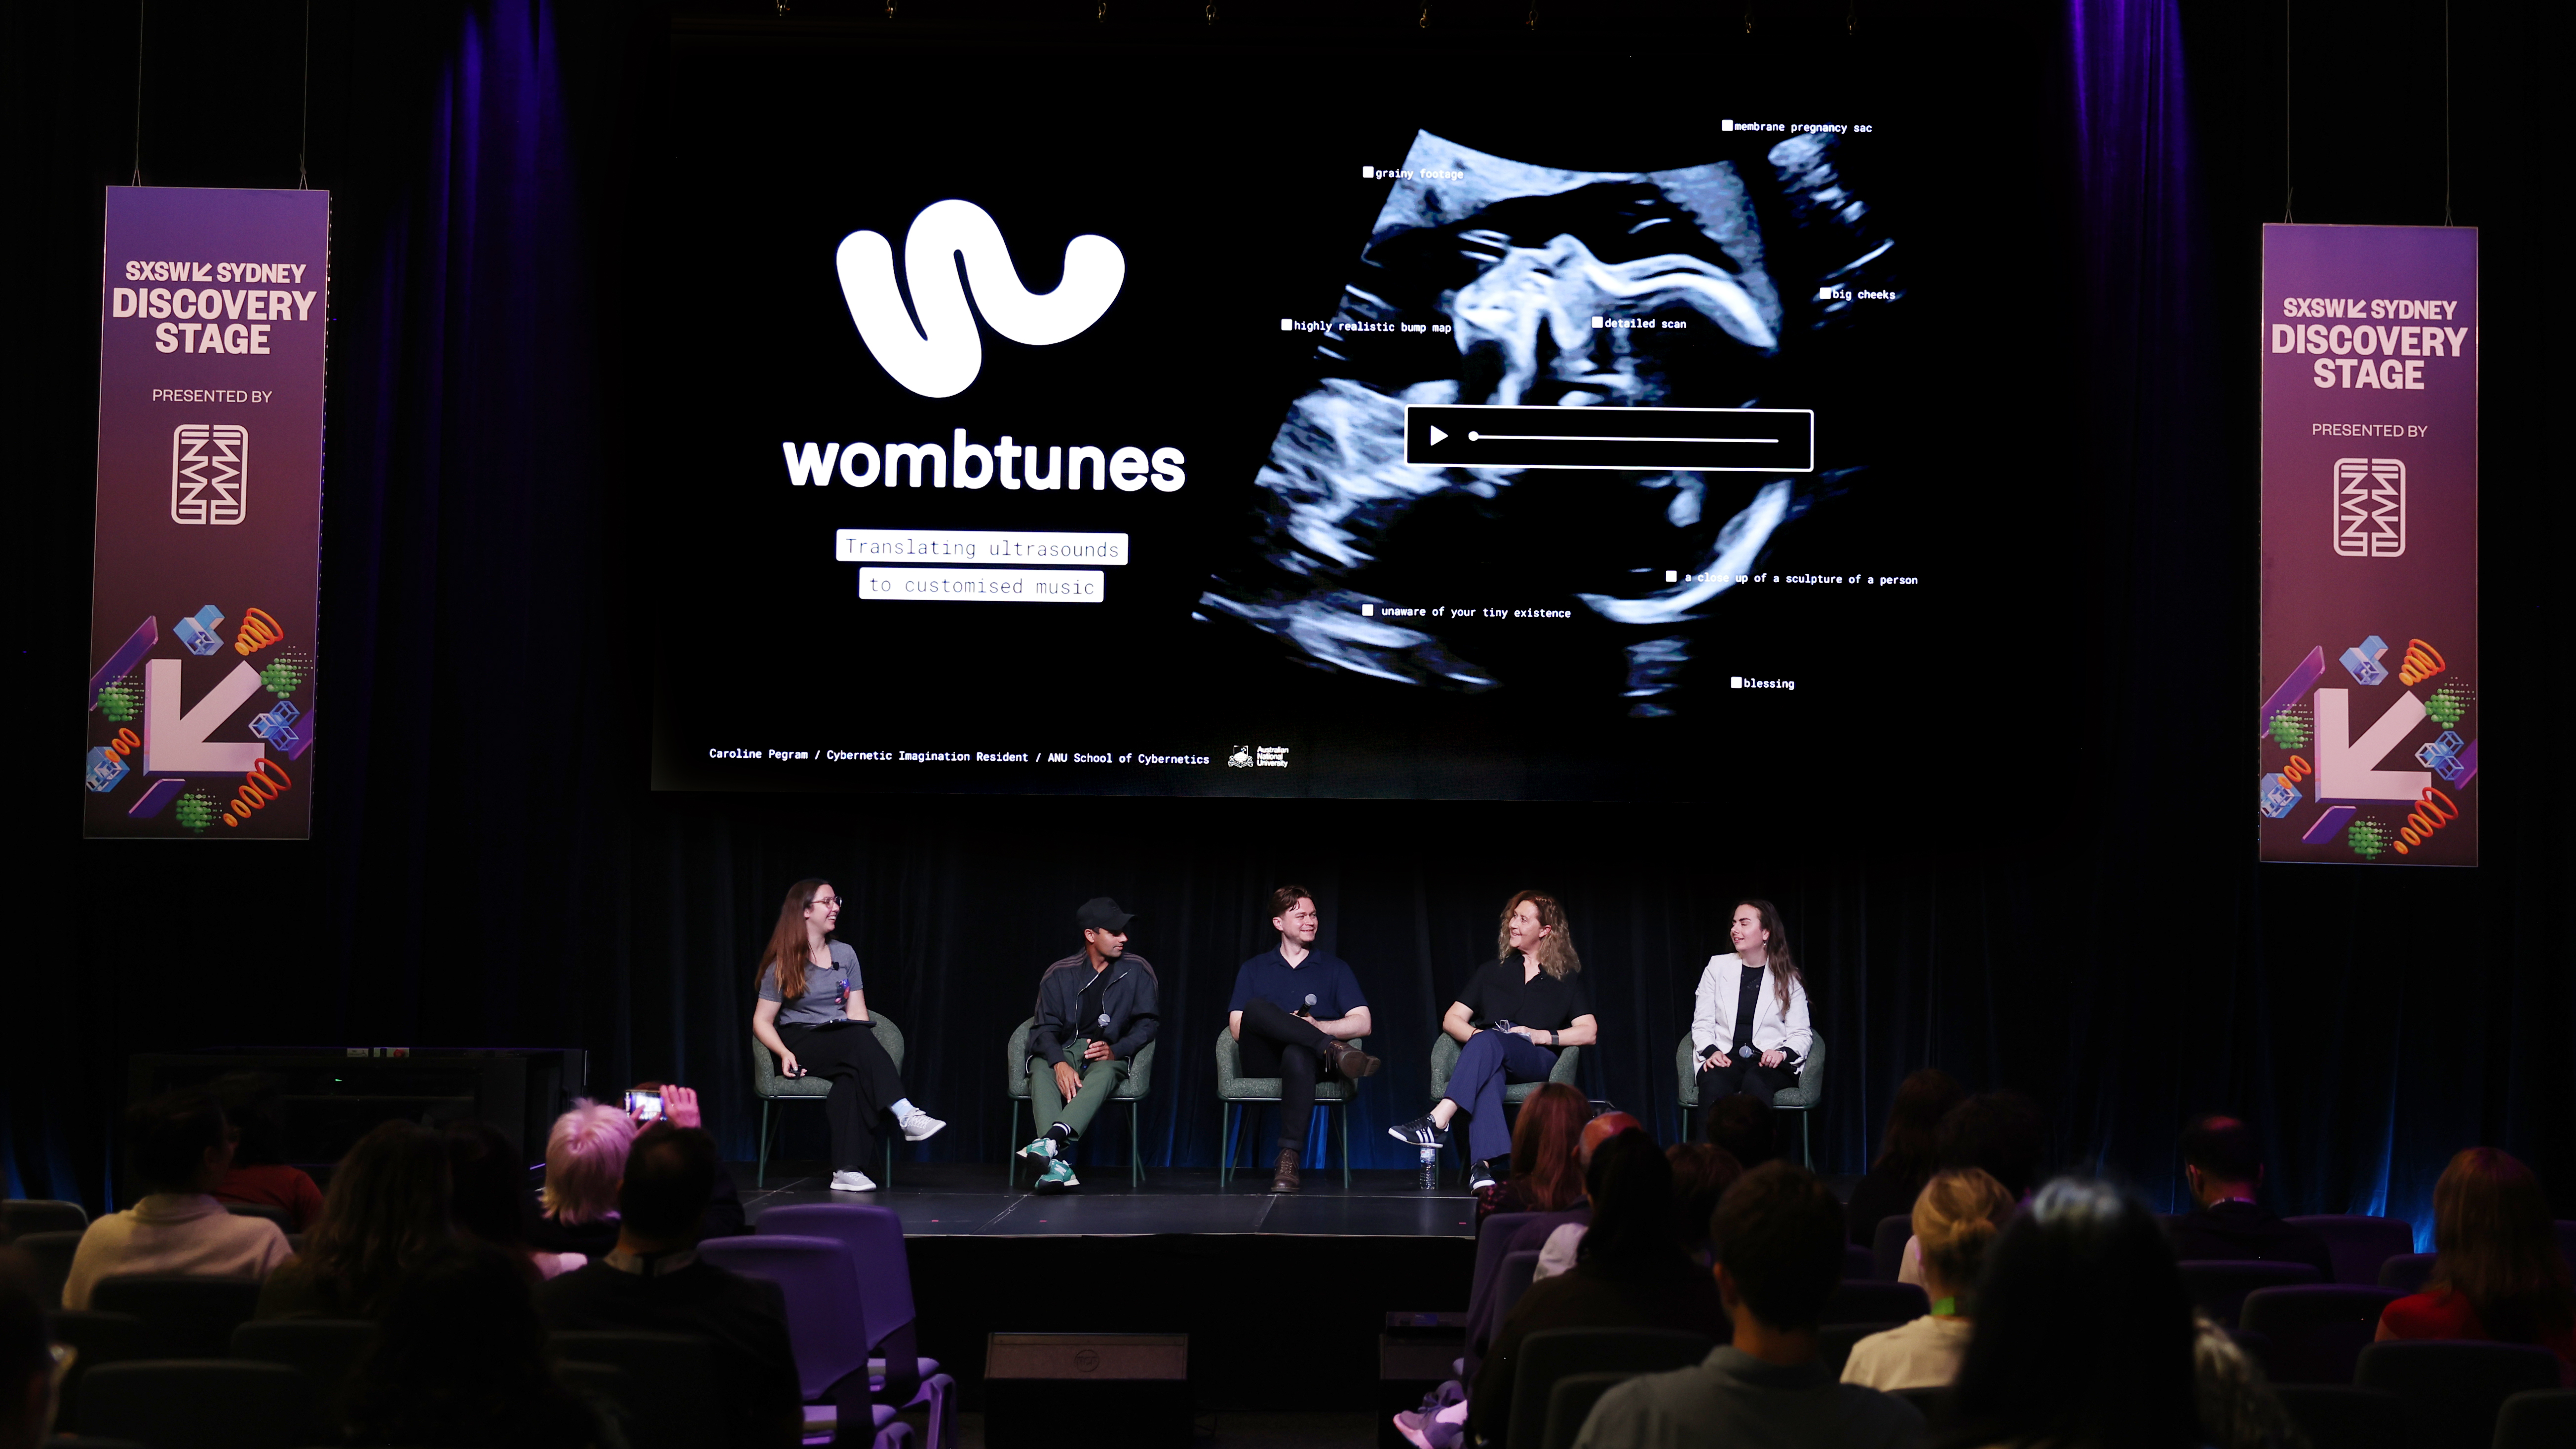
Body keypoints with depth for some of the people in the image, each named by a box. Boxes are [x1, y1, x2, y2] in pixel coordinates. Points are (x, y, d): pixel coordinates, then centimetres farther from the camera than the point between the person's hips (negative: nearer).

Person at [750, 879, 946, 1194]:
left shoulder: (845, 954, 13)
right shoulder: (783, 964, 1)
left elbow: (857, 1011, 8)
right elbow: (762, 1021, 0)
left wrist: (865, 1049, -12)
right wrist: (785, 1053, -18)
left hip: (844, 1048, 3)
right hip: (801, 1045, -3)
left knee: (853, 1075, -34)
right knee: (860, 1038, -34)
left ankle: (848, 1169, -42)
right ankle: (905, 1115, -41)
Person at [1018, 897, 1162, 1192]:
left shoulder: (1137, 971, 4)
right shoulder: (1060, 975, 5)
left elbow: (1147, 1023, 3)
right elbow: (1046, 1029, -2)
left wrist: (1116, 1051, -17)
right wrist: (1060, 1063, -24)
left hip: (1111, 1057, -1)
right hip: (1066, 1054, 1)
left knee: (1104, 1074, -38)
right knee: (1040, 1071, -34)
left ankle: (1051, 1141, -60)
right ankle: (1058, 1162, -49)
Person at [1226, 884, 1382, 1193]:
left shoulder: (1334, 968, 18)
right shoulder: (1253, 970, 19)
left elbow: (1362, 1023, 7)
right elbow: (1238, 1028, 6)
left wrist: (1314, 1025, -9)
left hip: (1306, 1058, -1)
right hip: (1265, 1063, 1)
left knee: (1297, 1055, -41)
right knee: (1256, 1006, -31)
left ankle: (1289, 1158, -46)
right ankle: (1333, 1050, -39)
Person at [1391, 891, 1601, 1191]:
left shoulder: (1567, 979, 16)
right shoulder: (1492, 972, 23)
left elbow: (1589, 1033, 4)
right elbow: (1452, 1020, 15)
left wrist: (1542, 1036, -10)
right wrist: (1476, 1035, -7)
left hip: (1537, 1062, -2)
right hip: (1491, 1060, 2)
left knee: (1490, 1041, -37)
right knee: (1489, 1071, -39)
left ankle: (1437, 1123, -51)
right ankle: (1483, 1164, -59)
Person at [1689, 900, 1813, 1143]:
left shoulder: (1788, 979, 11)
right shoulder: (1718, 966, 14)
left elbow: (1800, 1034, 7)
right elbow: (1702, 1025, 12)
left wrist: (1782, 1053, -15)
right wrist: (1711, 1051, -9)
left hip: (1769, 1062, -1)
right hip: (1725, 1058, 1)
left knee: (1755, 1081, -37)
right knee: (1714, 1083, -35)